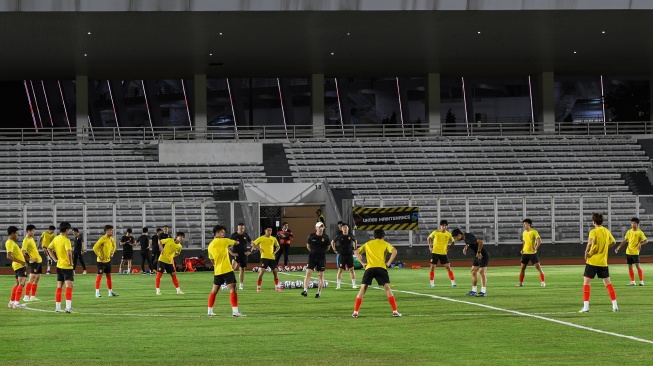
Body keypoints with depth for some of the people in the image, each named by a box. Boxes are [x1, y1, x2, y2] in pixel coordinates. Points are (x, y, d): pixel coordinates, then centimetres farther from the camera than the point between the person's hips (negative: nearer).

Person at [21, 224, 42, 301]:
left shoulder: (31, 239, 15)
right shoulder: (26, 240, -14)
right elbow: (23, 252, -21)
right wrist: (30, 258, -24)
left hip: (39, 260, 9)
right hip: (34, 261, -9)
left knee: (37, 278, 10)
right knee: (32, 279, -11)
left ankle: (33, 296, 14)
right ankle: (26, 296, -11)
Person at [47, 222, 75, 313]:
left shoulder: (56, 239, 7)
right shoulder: (66, 240, -17)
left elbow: (49, 248, 12)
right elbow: (69, 252, -30)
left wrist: (55, 259, 10)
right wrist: (70, 262, -16)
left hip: (59, 266, 7)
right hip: (67, 266, -7)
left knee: (59, 287, 14)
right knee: (69, 286, -10)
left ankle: (57, 307, 15)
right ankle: (68, 307, -21)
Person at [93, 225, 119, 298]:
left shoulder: (111, 239, 5)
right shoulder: (102, 239, -19)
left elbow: (114, 246, 25)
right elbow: (95, 248, -23)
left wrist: (112, 253, 11)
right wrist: (99, 256, -20)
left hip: (108, 260, 8)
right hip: (101, 261, -8)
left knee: (109, 276, 11)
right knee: (99, 276, -6)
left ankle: (110, 292, 18)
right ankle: (97, 293, -4)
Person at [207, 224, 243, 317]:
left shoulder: (210, 246, 11)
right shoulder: (223, 241, -5)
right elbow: (236, 243, 11)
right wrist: (238, 242, 32)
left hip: (217, 271, 6)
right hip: (227, 270, -6)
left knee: (214, 291, 16)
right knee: (232, 289, -9)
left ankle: (210, 311, 19)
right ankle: (235, 311, -19)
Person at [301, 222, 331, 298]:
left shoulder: (325, 237, -2)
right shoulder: (311, 236, -2)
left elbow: (328, 247, 11)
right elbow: (308, 246, 11)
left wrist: (321, 252, 10)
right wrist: (313, 252, 9)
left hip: (321, 258, 0)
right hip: (312, 257, 0)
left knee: (321, 275, 3)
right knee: (308, 272, -12)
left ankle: (319, 292, 12)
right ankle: (305, 290, -15)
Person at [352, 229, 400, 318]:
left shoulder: (368, 244, 23)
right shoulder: (385, 244, 16)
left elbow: (356, 252, 15)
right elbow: (394, 251, -2)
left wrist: (362, 262, 11)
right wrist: (388, 263, 2)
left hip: (369, 268, 1)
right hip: (381, 267, -1)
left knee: (362, 289, 7)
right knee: (387, 288, 3)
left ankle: (355, 312, 2)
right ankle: (395, 311, -4)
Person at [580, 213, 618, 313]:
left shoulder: (593, 231, -11)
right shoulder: (606, 231, 7)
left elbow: (590, 243, -28)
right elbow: (613, 242, 21)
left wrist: (586, 253, -17)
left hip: (592, 261, -5)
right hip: (603, 262, 5)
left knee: (586, 283, 0)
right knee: (608, 283, 13)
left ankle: (586, 307, -9)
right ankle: (615, 305, 9)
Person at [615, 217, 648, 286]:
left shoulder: (640, 232, -7)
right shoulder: (629, 231, 8)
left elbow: (646, 241, -10)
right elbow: (625, 241, 15)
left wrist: (640, 244, -28)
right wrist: (619, 247, 7)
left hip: (635, 252, -6)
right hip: (628, 252, 6)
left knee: (637, 266, -9)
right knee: (630, 267, 7)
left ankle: (641, 281, -3)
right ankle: (632, 281, 15)